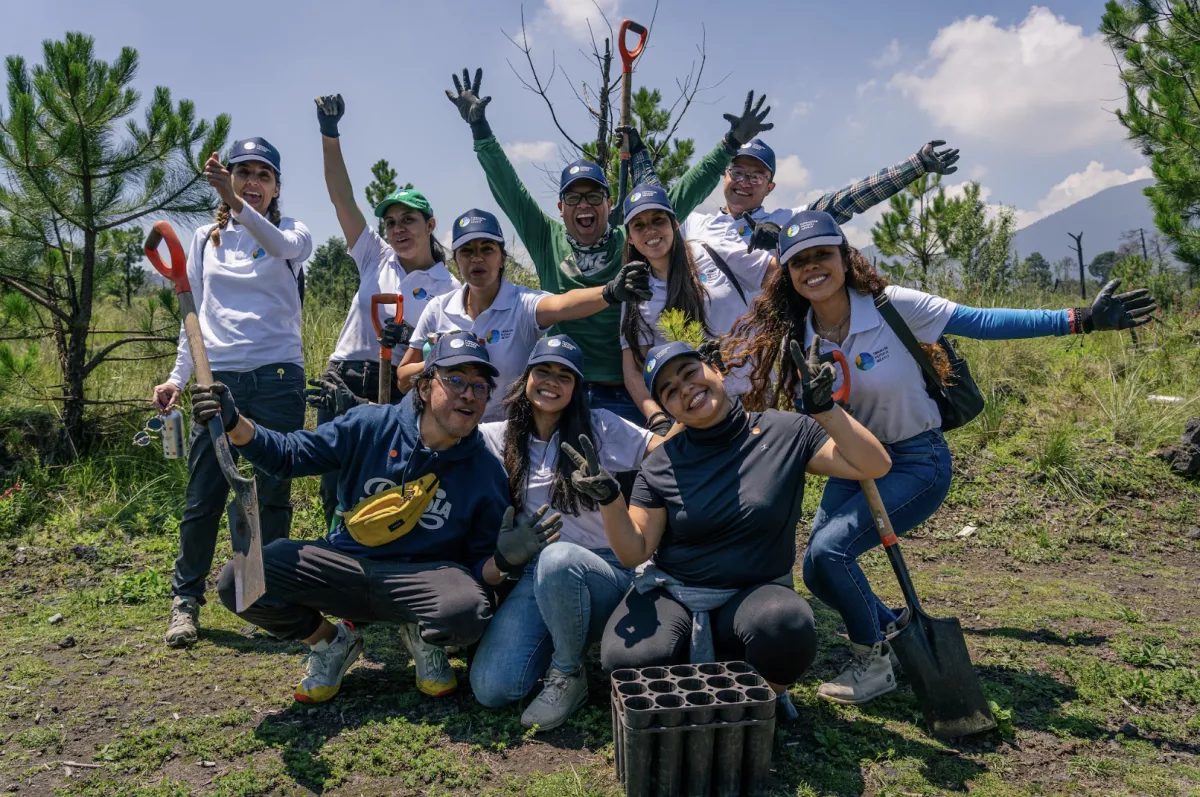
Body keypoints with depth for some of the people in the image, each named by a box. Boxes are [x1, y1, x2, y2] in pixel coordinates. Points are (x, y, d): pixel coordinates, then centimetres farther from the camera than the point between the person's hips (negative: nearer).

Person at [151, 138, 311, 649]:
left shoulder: (290, 234, 6)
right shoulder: (206, 239, 14)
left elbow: (283, 246, -21)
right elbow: (195, 314, 17)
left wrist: (236, 204, -38)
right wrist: (178, 377, 10)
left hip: (277, 377, -2)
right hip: (218, 377, 2)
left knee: (272, 495, 4)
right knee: (203, 496, 2)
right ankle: (186, 599, 18)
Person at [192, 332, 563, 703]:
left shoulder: (486, 473, -8)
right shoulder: (369, 425, -6)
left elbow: (481, 570, -3)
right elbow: (288, 455, 2)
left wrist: (503, 560, -26)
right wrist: (233, 423, -14)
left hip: (420, 580, -1)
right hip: (342, 563, 2)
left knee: (468, 612, -35)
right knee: (238, 582, -18)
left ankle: (423, 639, 6)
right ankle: (331, 643, 11)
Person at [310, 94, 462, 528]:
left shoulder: (449, 288, 1)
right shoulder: (376, 257, 9)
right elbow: (342, 198, 2)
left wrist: (414, 341, -18)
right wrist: (330, 134, -7)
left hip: (399, 392, -3)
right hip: (343, 383, 3)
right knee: (335, 490, 6)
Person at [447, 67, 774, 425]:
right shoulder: (547, 241, 4)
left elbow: (682, 195, 1)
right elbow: (506, 187, 2)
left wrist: (731, 144, -3)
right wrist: (479, 127, -4)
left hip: (625, 396, 0)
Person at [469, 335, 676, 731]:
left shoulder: (599, 427, 1)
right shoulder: (500, 437, 8)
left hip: (604, 569, -2)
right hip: (536, 576, 3)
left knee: (556, 558, -40)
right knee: (490, 688, -18)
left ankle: (568, 675, -11)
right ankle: (558, 639, 15)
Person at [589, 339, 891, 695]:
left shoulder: (787, 433, -4)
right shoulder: (661, 466, -2)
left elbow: (874, 465, -9)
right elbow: (635, 552, -2)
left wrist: (823, 407, -20)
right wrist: (608, 499, -20)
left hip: (756, 593, -1)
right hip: (672, 593, 1)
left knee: (787, 627, -36)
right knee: (628, 660, -29)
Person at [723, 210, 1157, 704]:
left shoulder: (891, 306, -17)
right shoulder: (793, 337, -7)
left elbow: (982, 323, -15)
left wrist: (1084, 319, -20)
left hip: (918, 463, -5)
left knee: (829, 548, -21)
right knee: (818, 571, 3)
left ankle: (874, 663, 5)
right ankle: (893, 627, 35)